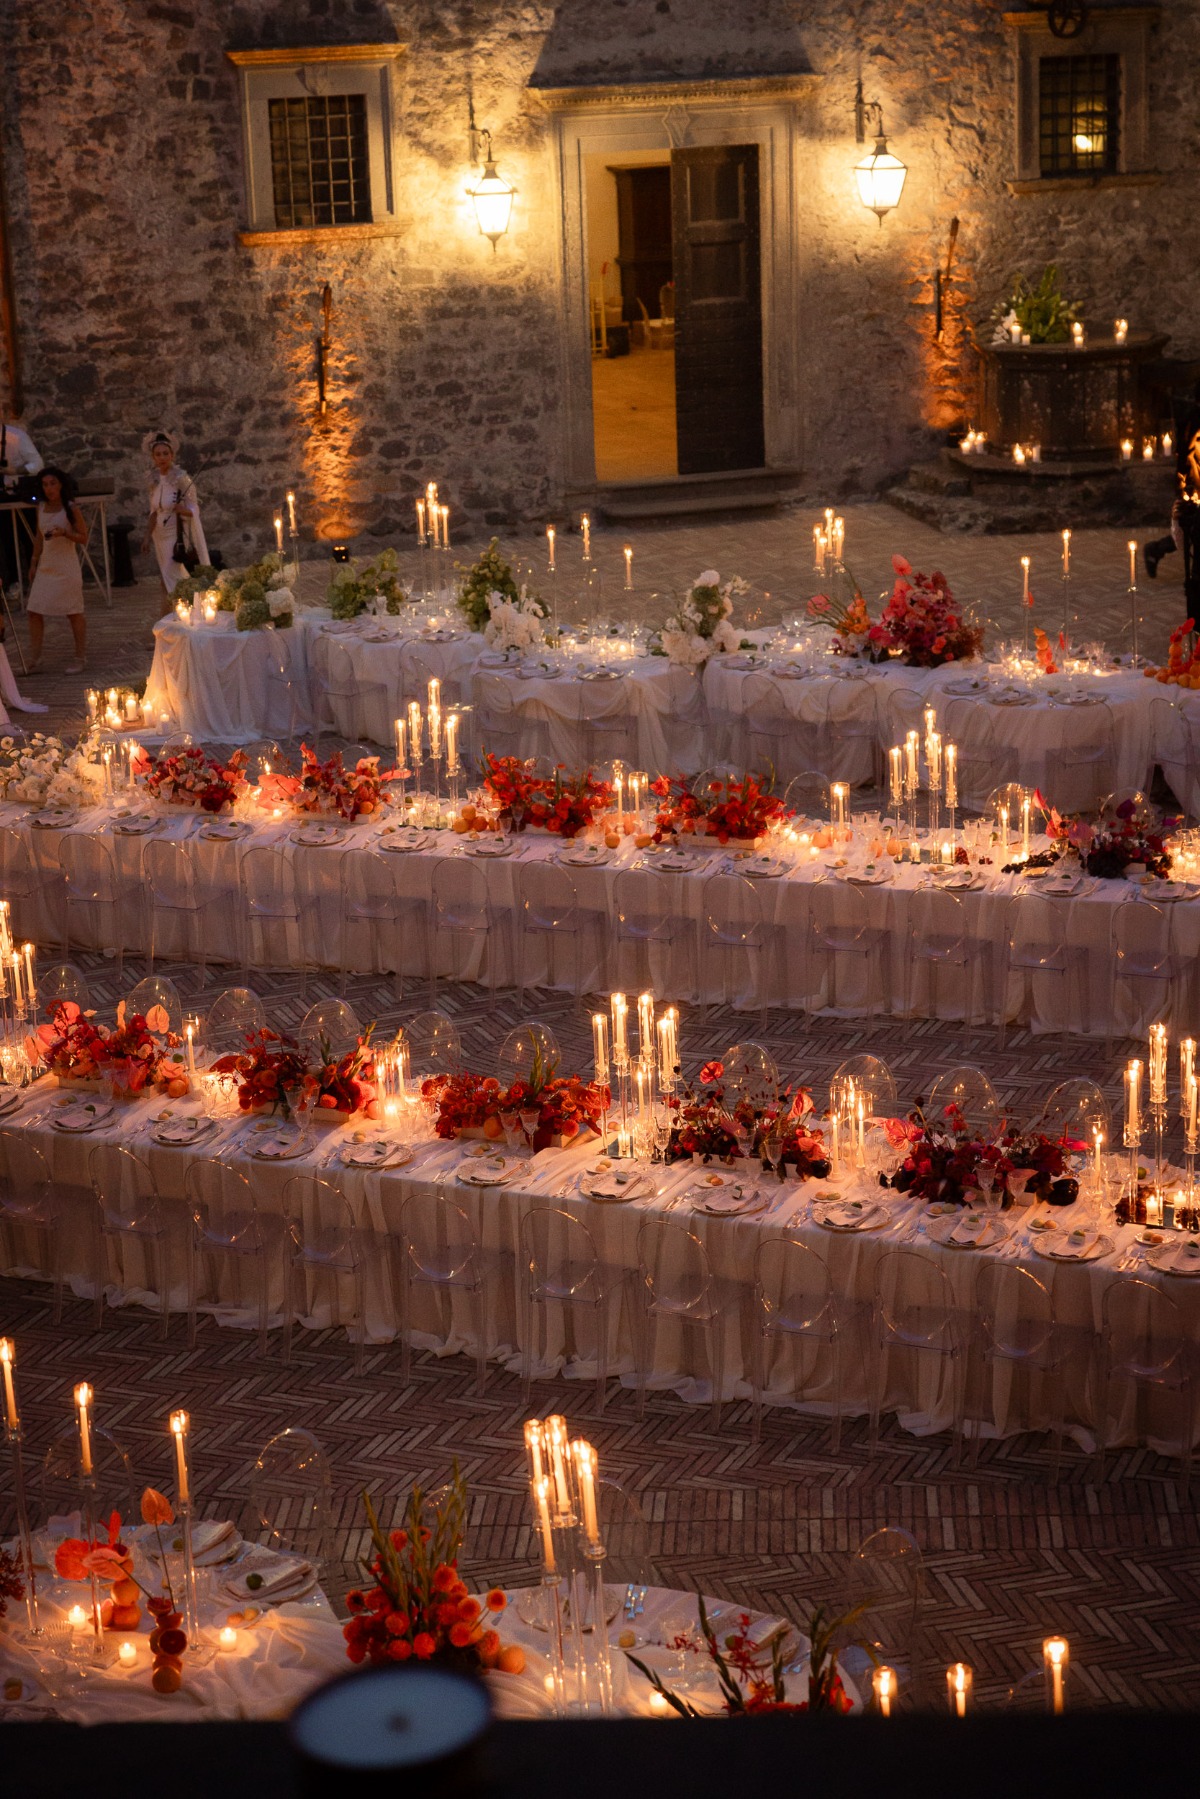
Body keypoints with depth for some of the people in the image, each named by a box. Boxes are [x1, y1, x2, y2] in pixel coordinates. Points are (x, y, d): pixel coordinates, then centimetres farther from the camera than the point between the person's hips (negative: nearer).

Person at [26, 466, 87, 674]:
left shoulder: (71, 508, -8)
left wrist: (64, 533, -23)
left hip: (66, 567, -6)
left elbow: (83, 537, -7)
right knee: (34, 612, 1)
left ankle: (79, 660, 10)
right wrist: (34, 561, 17)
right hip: (45, 567, 6)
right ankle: (34, 661, 7)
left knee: (74, 613, 1)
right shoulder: (41, 507, 7)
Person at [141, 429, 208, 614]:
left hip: (179, 537, -6)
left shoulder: (182, 479, -13)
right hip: (162, 538, 6)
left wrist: (183, 510, -32)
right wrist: (148, 536, 12)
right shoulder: (155, 479, 6)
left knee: (176, 587, -9)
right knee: (167, 587, 9)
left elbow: (193, 510, -11)